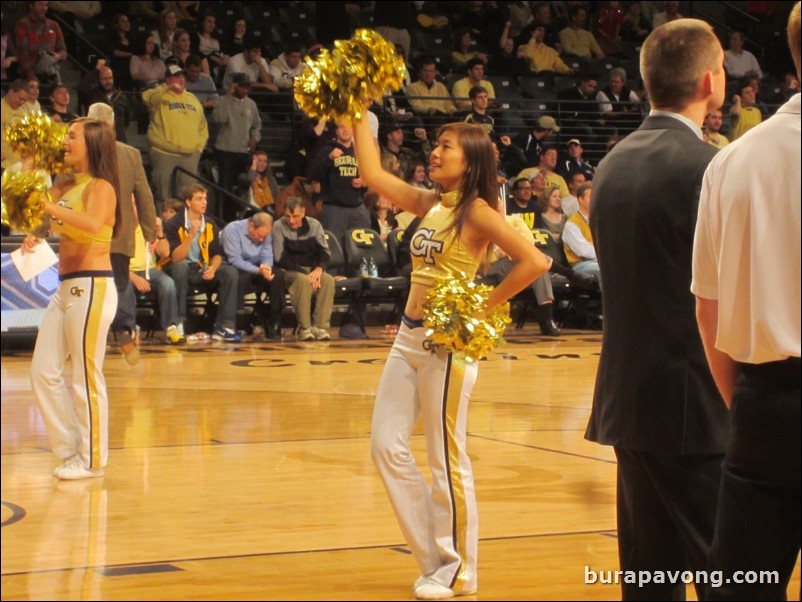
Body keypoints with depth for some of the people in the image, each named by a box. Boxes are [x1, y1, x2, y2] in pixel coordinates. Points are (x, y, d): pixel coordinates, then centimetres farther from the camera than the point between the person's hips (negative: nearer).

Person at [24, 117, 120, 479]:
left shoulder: (100, 187, -9)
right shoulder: (66, 187, 14)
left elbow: (93, 223, -31)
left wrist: (49, 205, -35)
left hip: (91, 287, -9)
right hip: (66, 287, 9)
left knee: (86, 378, -3)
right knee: (44, 372, 8)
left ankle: (92, 460, 7)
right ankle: (71, 450, 19)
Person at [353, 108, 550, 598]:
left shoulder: (477, 212, -11)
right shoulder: (429, 203, 11)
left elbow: (534, 262, -20)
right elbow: (373, 173, 15)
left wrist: (483, 307, -16)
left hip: (447, 341, -8)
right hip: (409, 336, 8)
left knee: (446, 458, -2)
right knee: (388, 447, 6)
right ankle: (436, 558, 16)